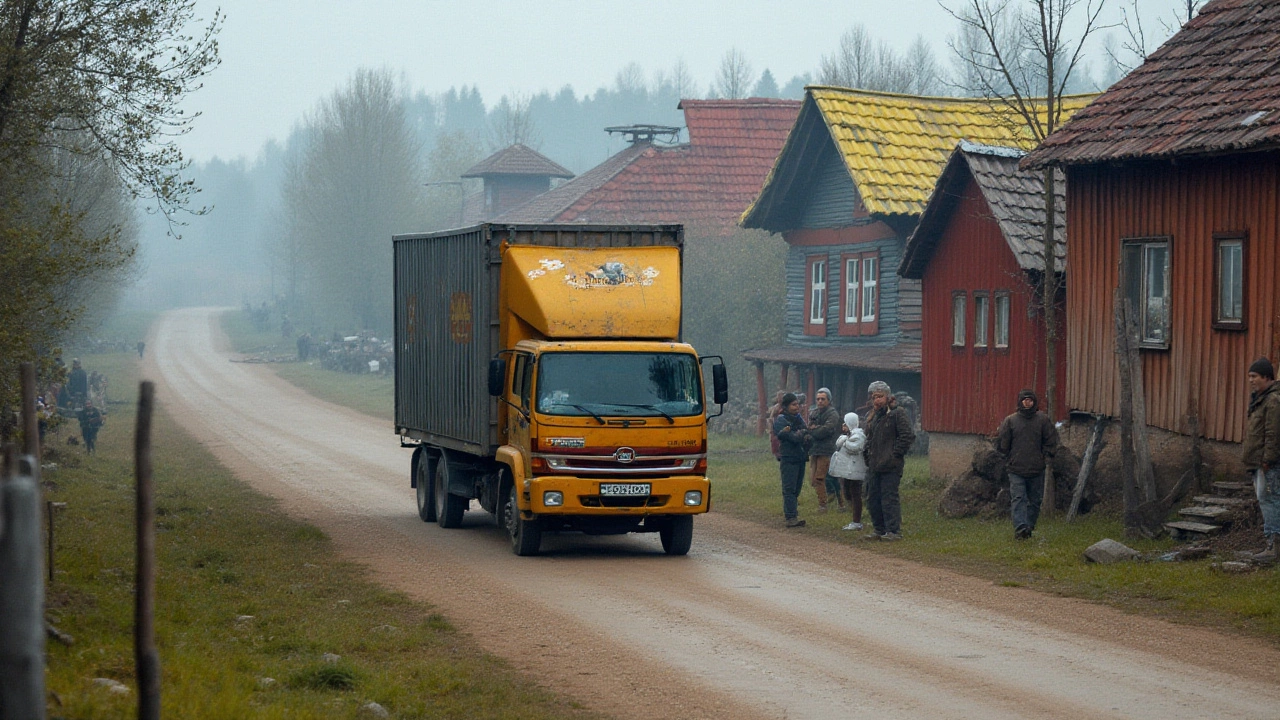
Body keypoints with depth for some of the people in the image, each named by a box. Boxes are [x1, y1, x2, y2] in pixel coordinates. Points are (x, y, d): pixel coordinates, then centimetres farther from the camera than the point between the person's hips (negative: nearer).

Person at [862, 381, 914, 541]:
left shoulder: (898, 414, -8)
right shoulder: (872, 417, 17)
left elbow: (908, 436, -15)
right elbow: (866, 436, 31)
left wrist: (895, 454, -15)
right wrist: (866, 454, 18)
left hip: (891, 467, -9)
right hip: (874, 466, 9)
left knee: (889, 497, -10)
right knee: (873, 498, 10)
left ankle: (894, 531, -7)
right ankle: (879, 529, 19)